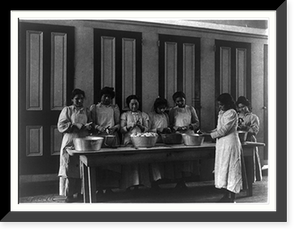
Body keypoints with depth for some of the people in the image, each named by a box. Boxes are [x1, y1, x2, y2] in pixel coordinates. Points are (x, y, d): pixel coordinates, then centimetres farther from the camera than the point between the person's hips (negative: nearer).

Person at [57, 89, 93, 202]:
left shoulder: (86, 111, 16)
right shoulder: (67, 110, 5)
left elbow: (90, 126, 20)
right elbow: (61, 126, -6)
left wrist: (89, 127, -6)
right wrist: (80, 126, -12)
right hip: (70, 143, -3)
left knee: (82, 170, -1)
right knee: (69, 169, -4)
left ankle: (78, 194, 7)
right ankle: (69, 195, 5)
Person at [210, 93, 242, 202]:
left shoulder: (232, 113, -13)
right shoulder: (221, 113, 14)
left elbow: (224, 129, -18)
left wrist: (211, 135, -12)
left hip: (230, 143, -9)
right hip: (221, 143, 9)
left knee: (230, 168, -4)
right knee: (222, 168, 8)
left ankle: (231, 196, 3)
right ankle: (226, 194, 15)